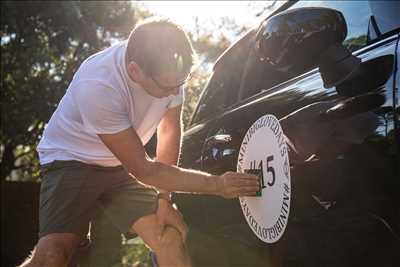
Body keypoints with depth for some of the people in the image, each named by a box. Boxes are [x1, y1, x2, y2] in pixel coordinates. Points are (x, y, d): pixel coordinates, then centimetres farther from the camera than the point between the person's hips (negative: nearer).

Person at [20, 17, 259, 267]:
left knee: (171, 239, -12)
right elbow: (144, 170, -27)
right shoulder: (97, 86, -35)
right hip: (73, 160, -5)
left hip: (122, 166, 5)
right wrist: (217, 185, -24)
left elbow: (170, 127, -1)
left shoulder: (170, 69, -19)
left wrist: (164, 198, -7)